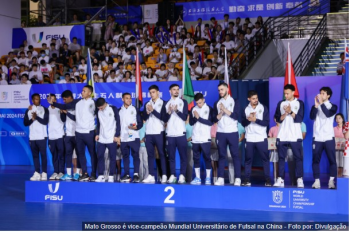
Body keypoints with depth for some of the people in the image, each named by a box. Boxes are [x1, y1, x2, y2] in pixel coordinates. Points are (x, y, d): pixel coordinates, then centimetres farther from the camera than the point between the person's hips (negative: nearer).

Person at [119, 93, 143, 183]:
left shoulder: (135, 109, 7)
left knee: (135, 155, -5)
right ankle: (127, 175, 9)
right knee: (125, 156, 5)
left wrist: (136, 127, -16)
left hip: (134, 137, -2)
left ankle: (136, 174, -4)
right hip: (123, 138, 2)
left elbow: (140, 123, 4)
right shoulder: (119, 111, 12)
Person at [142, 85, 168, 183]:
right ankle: (151, 176, 6)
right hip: (149, 133, 5)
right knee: (150, 154, 4)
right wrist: (147, 112, -9)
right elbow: (144, 118, 10)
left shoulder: (163, 103, 1)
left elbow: (163, 117, -7)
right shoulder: (147, 104, 15)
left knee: (162, 154, -3)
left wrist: (153, 110, -9)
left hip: (159, 132, -4)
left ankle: (164, 176, -3)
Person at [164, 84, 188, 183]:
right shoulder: (166, 103, 12)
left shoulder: (183, 102, 8)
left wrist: (177, 110, -13)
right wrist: (169, 112, -10)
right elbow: (165, 119, 7)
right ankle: (172, 175, 8)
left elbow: (185, 117, -1)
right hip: (170, 134, 2)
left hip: (181, 134, -2)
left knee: (183, 156, -3)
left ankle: (182, 176, 1)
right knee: (171, 156, 2)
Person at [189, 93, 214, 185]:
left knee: (207, 157, -1)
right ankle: (197, 178, 11)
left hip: (205, 138, -4)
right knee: (196, 158, 5)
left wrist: (199, 118, -10)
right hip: (195, 139, 4)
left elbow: (210, 122, -7)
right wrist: (195, 118, -13)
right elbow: (191, 122, 6)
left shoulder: (209, 109, 0)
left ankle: (208, 178, 5)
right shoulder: (193, 109, 10)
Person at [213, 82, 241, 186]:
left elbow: (236, 116, -8)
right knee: (221, 155, 3)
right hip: (220, 133, 3)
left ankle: (237, 179, -3)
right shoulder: (217, 103, 12)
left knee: (235, 155, -3)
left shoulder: (234, 101, 4)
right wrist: (221, 113, -12)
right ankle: (220, 178, 3)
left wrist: (225, 110, -14)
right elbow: (215, 119, 4)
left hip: (232, 132, -3)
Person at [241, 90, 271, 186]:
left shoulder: (263, 108, 2)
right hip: (249, 139, 2)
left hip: (261, 138, -2)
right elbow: (243, 123, 3)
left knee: (265, 159, -2)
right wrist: (248, 119, -15)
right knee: (248, 159, 4)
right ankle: (247, 180, 10)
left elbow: (266, 122, -5)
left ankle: (267, 180, 3)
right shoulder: (246, 109, 8)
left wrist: (255, 119, -15)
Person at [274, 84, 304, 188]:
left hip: (295, 136, -2)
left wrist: (291, 112, -17)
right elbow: (278, 119, 4)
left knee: (298, 157, -2)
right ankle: (280, 179, 5)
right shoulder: (281, 103, 11)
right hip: (282, 136, 3)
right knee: (281, 157, 3)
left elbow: (300, 118, -5)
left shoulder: (299, 103, 4)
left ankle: (300, 179, 1)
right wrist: (285, 113, -13)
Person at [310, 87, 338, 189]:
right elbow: (312, 117, -5)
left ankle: (332, 181, 0)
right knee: (315, 160, -1)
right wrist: (316, 105, -13)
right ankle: (317, 181, 2)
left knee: (332, 160, -3)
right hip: (317, 138, 2)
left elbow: (328, 114, -14)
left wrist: (321, 103, -15)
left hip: (328, 138, -2)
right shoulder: (316, 106, 13)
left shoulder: (333, 107, 7)